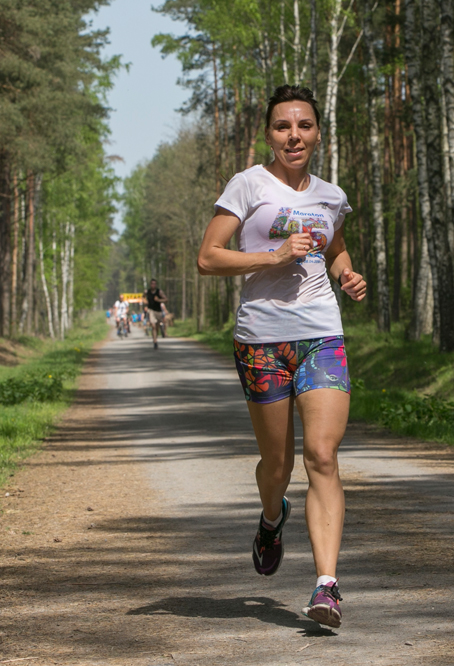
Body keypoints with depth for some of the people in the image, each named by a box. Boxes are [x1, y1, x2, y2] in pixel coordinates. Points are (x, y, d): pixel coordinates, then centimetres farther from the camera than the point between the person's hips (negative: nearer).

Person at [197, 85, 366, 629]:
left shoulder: (330, 197, 13)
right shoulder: (249, 184, 0)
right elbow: (207, 258, -5)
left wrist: (349, 276, 11)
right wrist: (275, 255, -15)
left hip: (322, 337, 2)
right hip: (262, 337, -2)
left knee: (322, 456, -13)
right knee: (276, 464, 8)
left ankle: (326, 586, -20)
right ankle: (272, 518, 45)